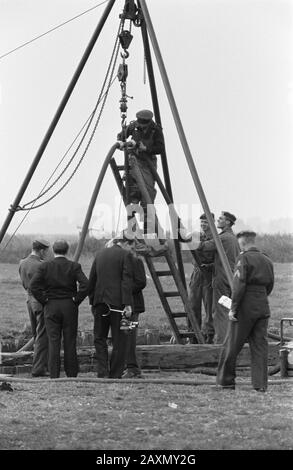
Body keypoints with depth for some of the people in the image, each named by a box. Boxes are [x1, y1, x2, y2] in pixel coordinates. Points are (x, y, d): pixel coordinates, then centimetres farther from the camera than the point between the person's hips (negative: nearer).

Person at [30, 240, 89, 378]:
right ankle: (71, 374, 9)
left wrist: (43, 300, -2)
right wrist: (76, 299, -3)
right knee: (70, 341, 6)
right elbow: (85, 285, -14)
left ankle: (54, 375, -1)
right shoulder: (74, 266, -2)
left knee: (53, 341, 2)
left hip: (51, 307, 0)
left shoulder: (45, 266, -1)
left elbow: (33, 285, -11)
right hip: (70, 307, 0)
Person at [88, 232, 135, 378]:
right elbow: (126, 281, -11)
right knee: (119, 339, 3)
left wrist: (92, 301, 20)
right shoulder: (125, 255, -3)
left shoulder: (100, 254, 12)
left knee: (99, 338, 11)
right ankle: (115, 374, 4)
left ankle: (102, 372, -1)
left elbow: (91, 280, 14)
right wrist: (127, 304, -13)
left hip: (100, 301, 4)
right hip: (117, 301, -4)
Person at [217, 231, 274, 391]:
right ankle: (260, 383, 4)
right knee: (260, 345, 7)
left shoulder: (244, 259, -10)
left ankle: (225, 380, 11)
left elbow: (239, 285, -16)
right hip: (263, 308, 6)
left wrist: (233, 308, -13)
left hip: (246, 308, -6)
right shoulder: (267, 260, 11)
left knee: (232, 345, 5)